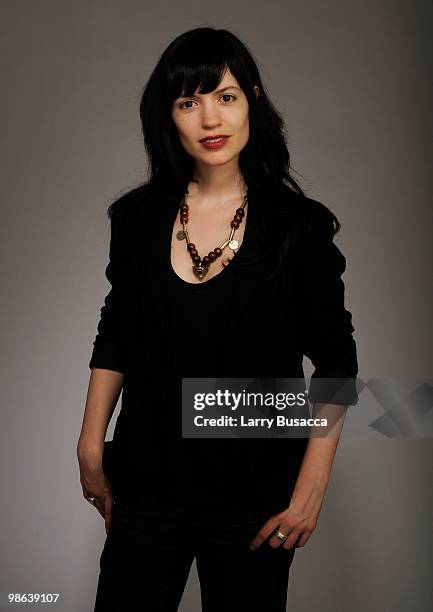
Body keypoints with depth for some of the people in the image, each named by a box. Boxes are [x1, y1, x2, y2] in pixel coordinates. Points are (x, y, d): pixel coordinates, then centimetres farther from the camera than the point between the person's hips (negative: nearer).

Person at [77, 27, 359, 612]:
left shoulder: (299, 226, -8)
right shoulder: (138, 217, 1)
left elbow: (336, 366, -5)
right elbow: (114, 341, 10)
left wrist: (310, 491, -9)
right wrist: (90, 450, 7)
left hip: (253, 496, -2)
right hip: (146, 486, 3)